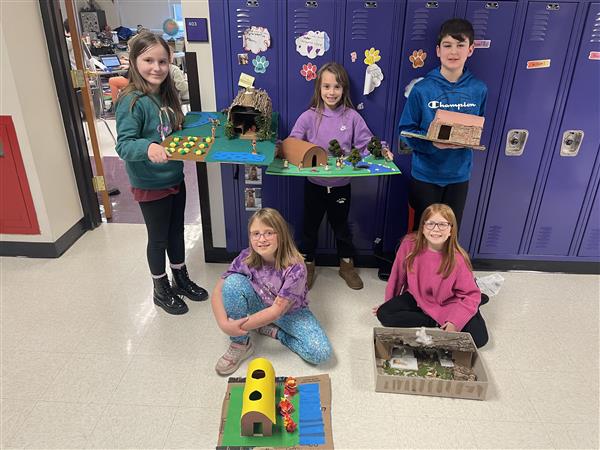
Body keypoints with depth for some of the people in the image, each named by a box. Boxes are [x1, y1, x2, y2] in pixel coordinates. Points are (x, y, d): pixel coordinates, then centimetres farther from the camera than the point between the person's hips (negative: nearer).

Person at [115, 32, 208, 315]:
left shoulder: (167, 95, 3)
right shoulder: (132, 101, -20)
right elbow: (124, 144, -26)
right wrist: (148, 147, -44)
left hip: (175, 178, 7)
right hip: (150, 185, -7)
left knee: (176, 232, 21)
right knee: (158, 239, 10)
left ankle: (181, 279, 41)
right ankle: (161, 291, 31)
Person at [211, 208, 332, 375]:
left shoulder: (295, 267, -31)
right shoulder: (246, 258, -20)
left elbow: (278, 310, -28)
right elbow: (218, 291, -15)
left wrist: (240, 326, -27)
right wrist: (224, 323, -29)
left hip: (290, 313, -2)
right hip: (260, 305, 2)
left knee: (321, 353, -25)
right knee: (232, 282, -28)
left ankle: (274, 331, 0)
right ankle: (240, 344, -11)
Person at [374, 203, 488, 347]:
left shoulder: (457, 259, -24)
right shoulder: (409, 244, -21)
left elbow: (471, 294, -15)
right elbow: (397, 275, -5)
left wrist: (455, 322, -27)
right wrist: (389, 303, 7)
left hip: (446, 304, -2)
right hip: (416, 297, 3)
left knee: (479, 338, -19)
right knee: (384, 314, -19)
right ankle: (436, 322, -7)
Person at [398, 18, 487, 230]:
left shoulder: (479, 89, -2)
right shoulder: (422, 89, -11)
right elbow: (406, 130, -7)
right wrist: (432, 142, -24)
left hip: (459, 175, 3)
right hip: (426, 175, -3)